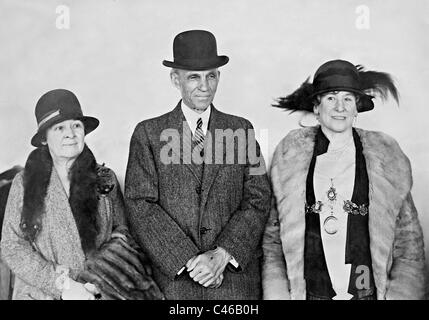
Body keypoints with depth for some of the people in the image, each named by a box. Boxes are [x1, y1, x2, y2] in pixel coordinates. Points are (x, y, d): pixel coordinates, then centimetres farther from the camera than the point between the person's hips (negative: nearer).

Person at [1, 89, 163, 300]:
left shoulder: (105, 179, 1)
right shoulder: (24, 182, -1)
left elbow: (122, 235, 0)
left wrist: (93, 284, -14)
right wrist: (63, 285, -13)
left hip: (96, 293, 1)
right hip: (39, 293, 0)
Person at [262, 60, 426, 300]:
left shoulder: (387, 158, -1)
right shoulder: (291, 156, -1)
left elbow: (409, 245, 2)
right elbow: (273, 238, 2)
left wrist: (399, 294, -8)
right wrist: (277, 294, -6)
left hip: (369, 291, 0)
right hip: (307, 292, 0)